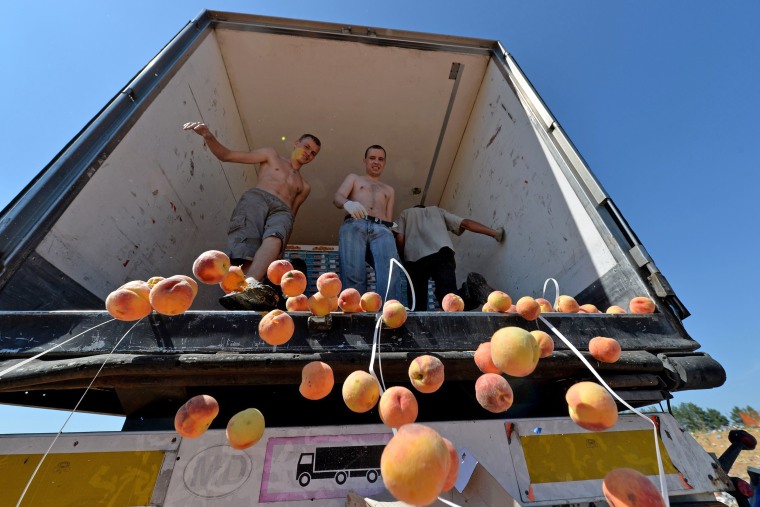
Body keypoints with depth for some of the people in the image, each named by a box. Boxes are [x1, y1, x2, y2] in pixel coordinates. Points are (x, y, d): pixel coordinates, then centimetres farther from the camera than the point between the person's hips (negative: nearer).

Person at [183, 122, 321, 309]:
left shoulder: (304, 186, 33)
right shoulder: (272, 155, 27)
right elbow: (226, 155, 20)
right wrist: (208, 136, 0)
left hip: (282, 210, 0)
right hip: (256, 197, 0)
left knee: (274, 238, -37)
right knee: (246, 249, -31)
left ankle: (249, 284, -62)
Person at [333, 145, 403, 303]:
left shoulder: (389, 190, 37)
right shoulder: (354, 178, 30)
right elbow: (337, 198, 10)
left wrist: (389, 229, 3)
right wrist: (348, 203, -16)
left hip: (382, 230, 1)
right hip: (354, 226, -1)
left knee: (390, 271, -30)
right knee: (353, 274, -28)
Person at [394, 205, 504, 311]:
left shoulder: (405, 213, 32)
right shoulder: (438, 210, 36)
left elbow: (399, 239, 12)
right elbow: (465, 223, 24)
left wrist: (405, 259, 24)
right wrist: (494, 232, 26)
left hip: (414, 258, -1)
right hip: (442, 253, 1)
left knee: (418, 306, 6)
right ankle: (472, 290, -39)